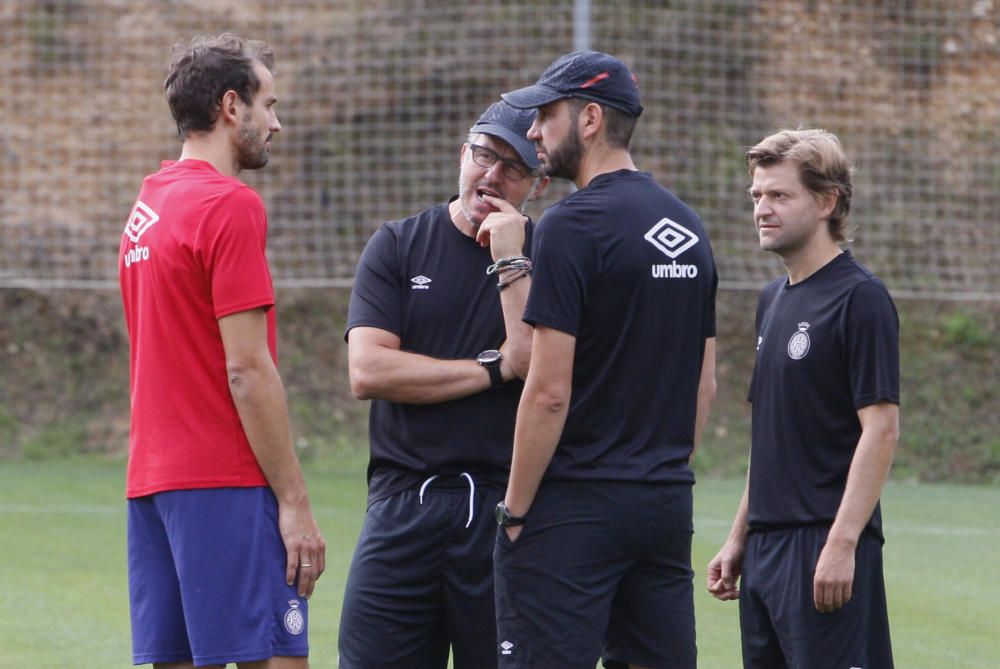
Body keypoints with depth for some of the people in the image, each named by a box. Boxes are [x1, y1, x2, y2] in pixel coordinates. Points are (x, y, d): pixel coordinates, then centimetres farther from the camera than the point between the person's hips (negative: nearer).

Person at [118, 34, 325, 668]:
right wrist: (295, 502, -13)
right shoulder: (231, 206, -11)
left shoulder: (147, 206, 16)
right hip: (225, 483, -9)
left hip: (153, 477, 9)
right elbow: (247, 368, -15)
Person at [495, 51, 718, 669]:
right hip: (667, 506, 8)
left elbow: (549, 392, -16)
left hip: (575, 508, -8)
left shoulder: (574, 226, -12)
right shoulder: (689, 228, 13)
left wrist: (516, 508, -9)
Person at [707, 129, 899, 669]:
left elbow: (881, 427, -15)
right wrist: (739, 537, 19)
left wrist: (842, 543, -21)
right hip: (767, 544, 9)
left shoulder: (859, 298, -10)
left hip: (825, 547, -9)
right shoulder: (774, 300, 16)